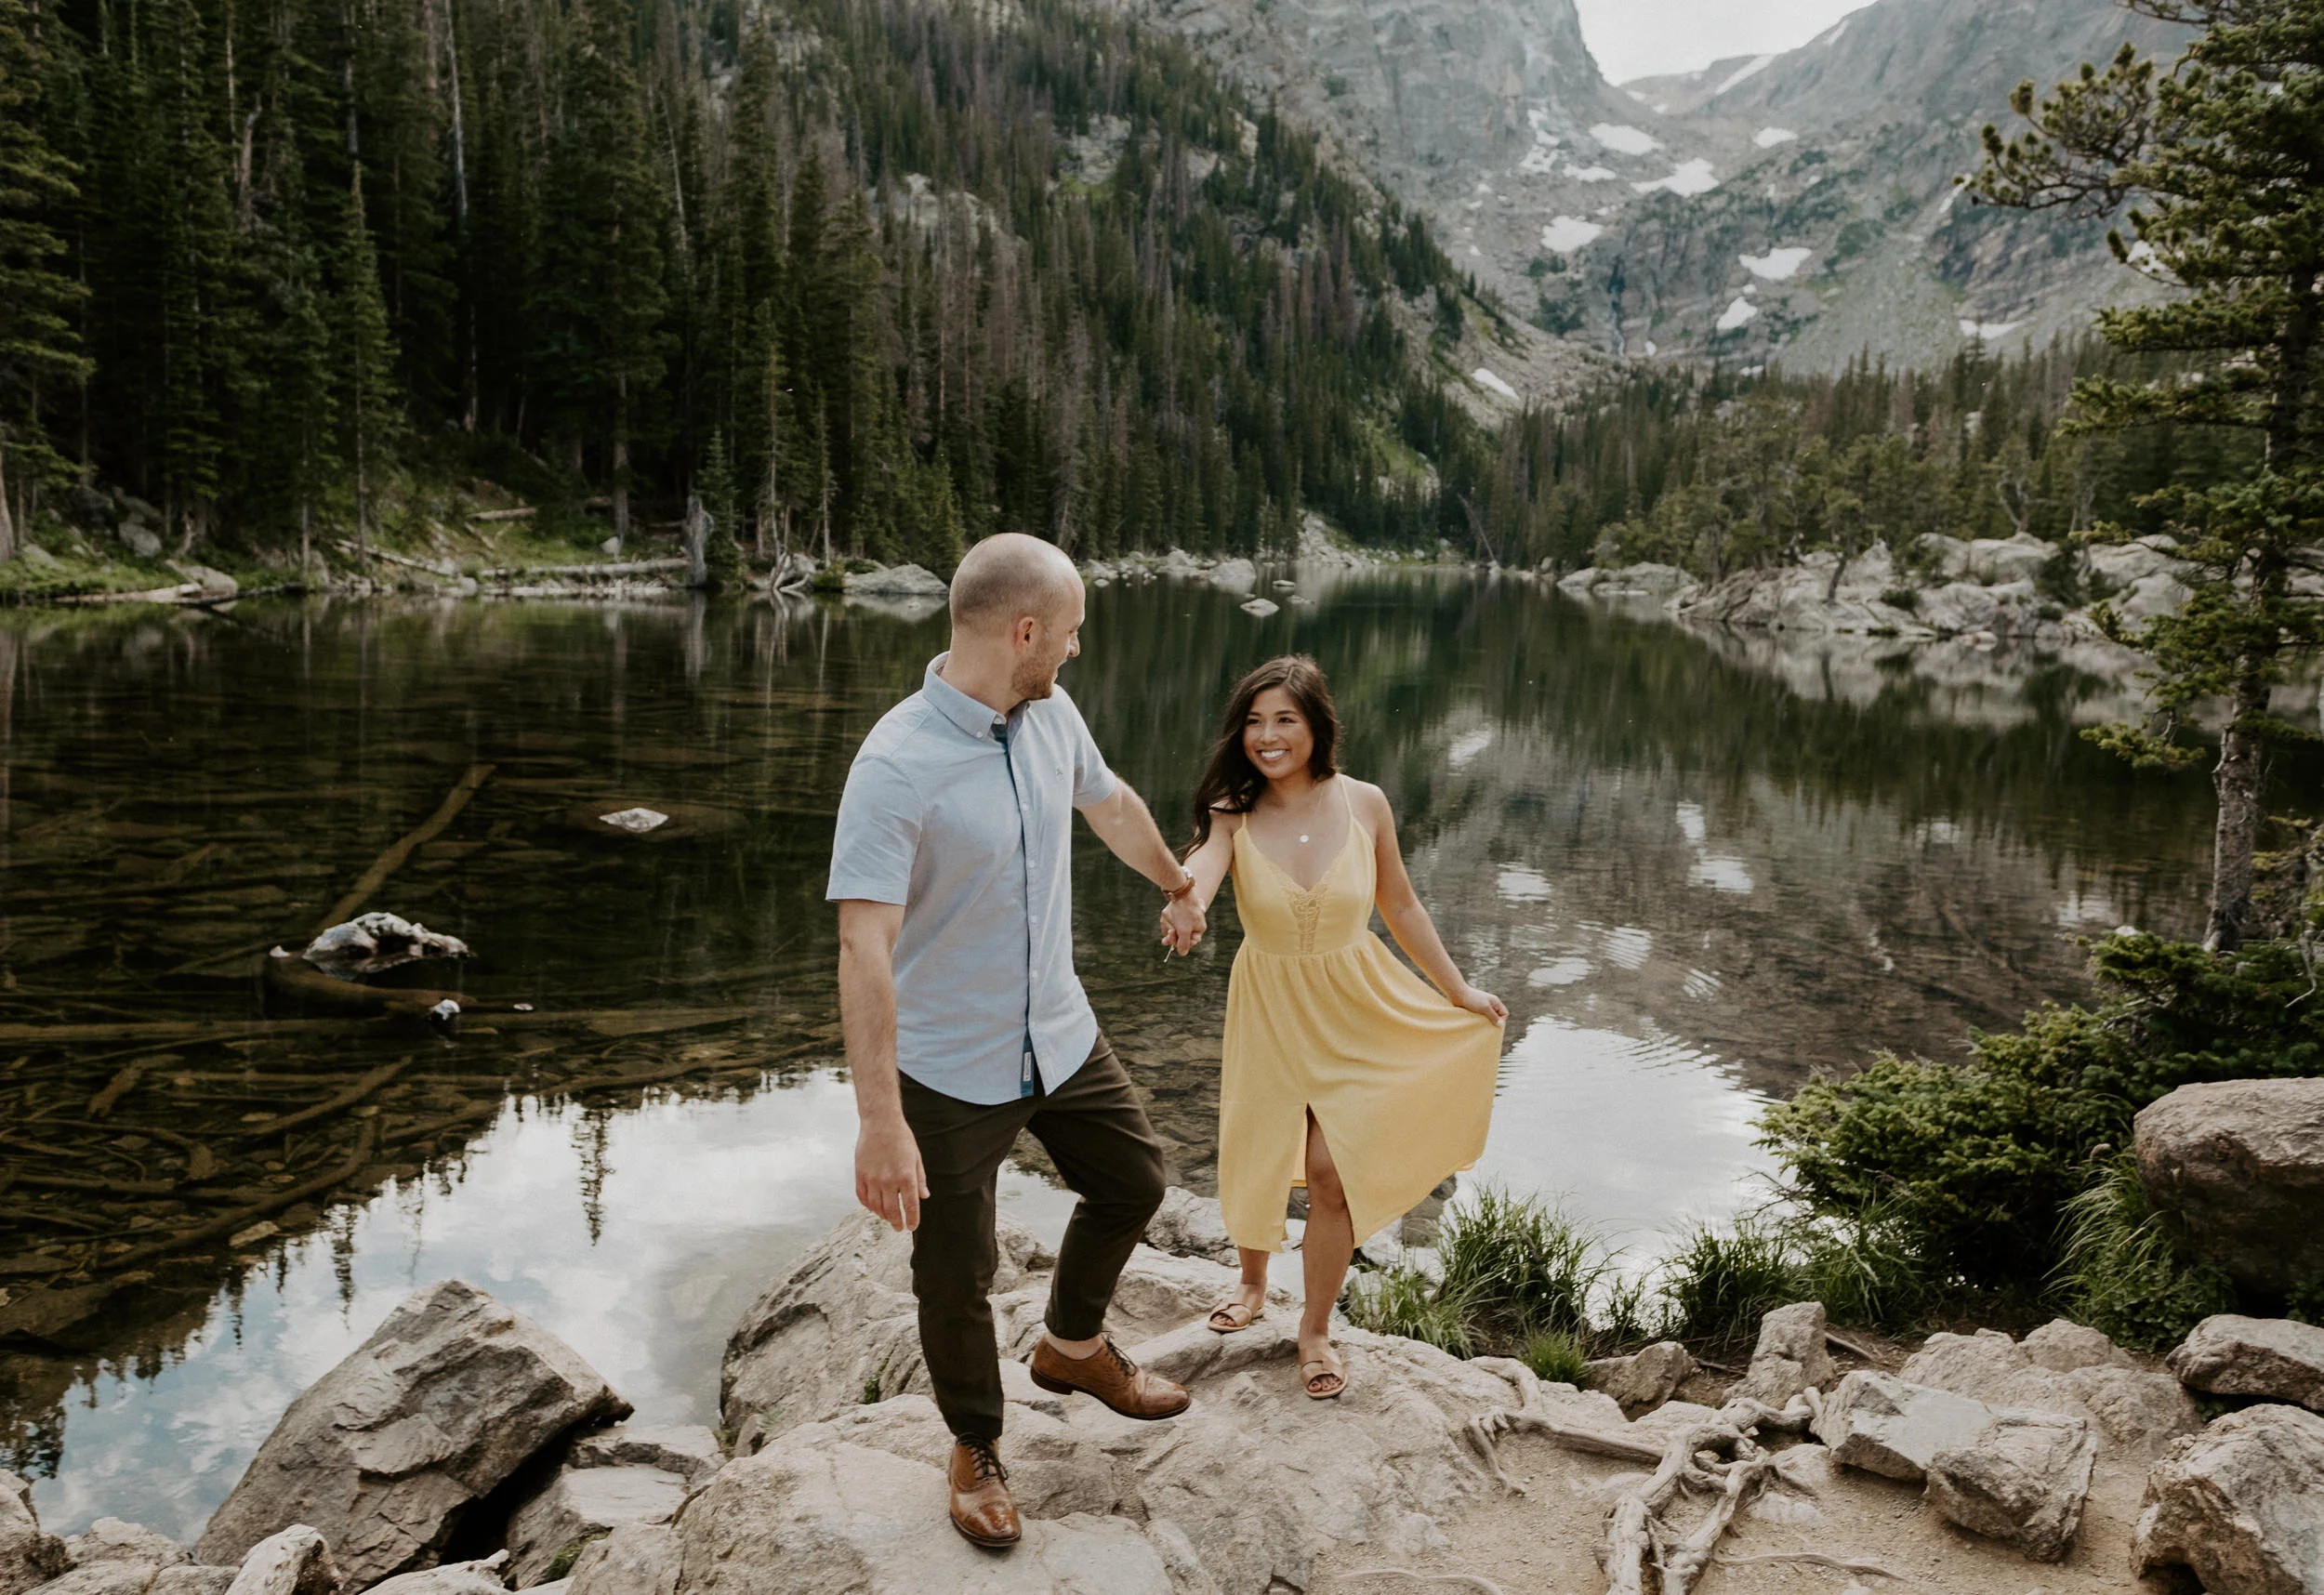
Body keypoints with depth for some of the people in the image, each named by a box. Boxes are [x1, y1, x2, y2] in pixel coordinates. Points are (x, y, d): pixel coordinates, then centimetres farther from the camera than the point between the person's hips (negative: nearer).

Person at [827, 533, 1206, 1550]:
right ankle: (976, 1447, 36)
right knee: (956, 1277, 8)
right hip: (951, 1072, -7)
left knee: (1133, 1182, 22)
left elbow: (1112, 805, 17)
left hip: (1060, 1036, 7)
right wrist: (879, 1120, -35)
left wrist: (1178, 886, 34)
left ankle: (1074, 1347, 49)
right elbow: (864, 948, -31)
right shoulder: (896, 767, -27)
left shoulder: (1051, 715, -4)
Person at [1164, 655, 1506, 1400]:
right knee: (1258, 1156, 15)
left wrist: (1459, 990, 7)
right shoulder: (1234, 813, -16)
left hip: (1353, 1008, 0)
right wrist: (1186, 906, -63)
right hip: (1269, 1006, 0)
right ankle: (1253, 1282, 47)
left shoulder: (1363, 804, -11)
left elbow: (1400, 905, 1)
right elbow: (1204, 861, -39)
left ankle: (1316, 1328, 22)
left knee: (1330, 1172, -2)